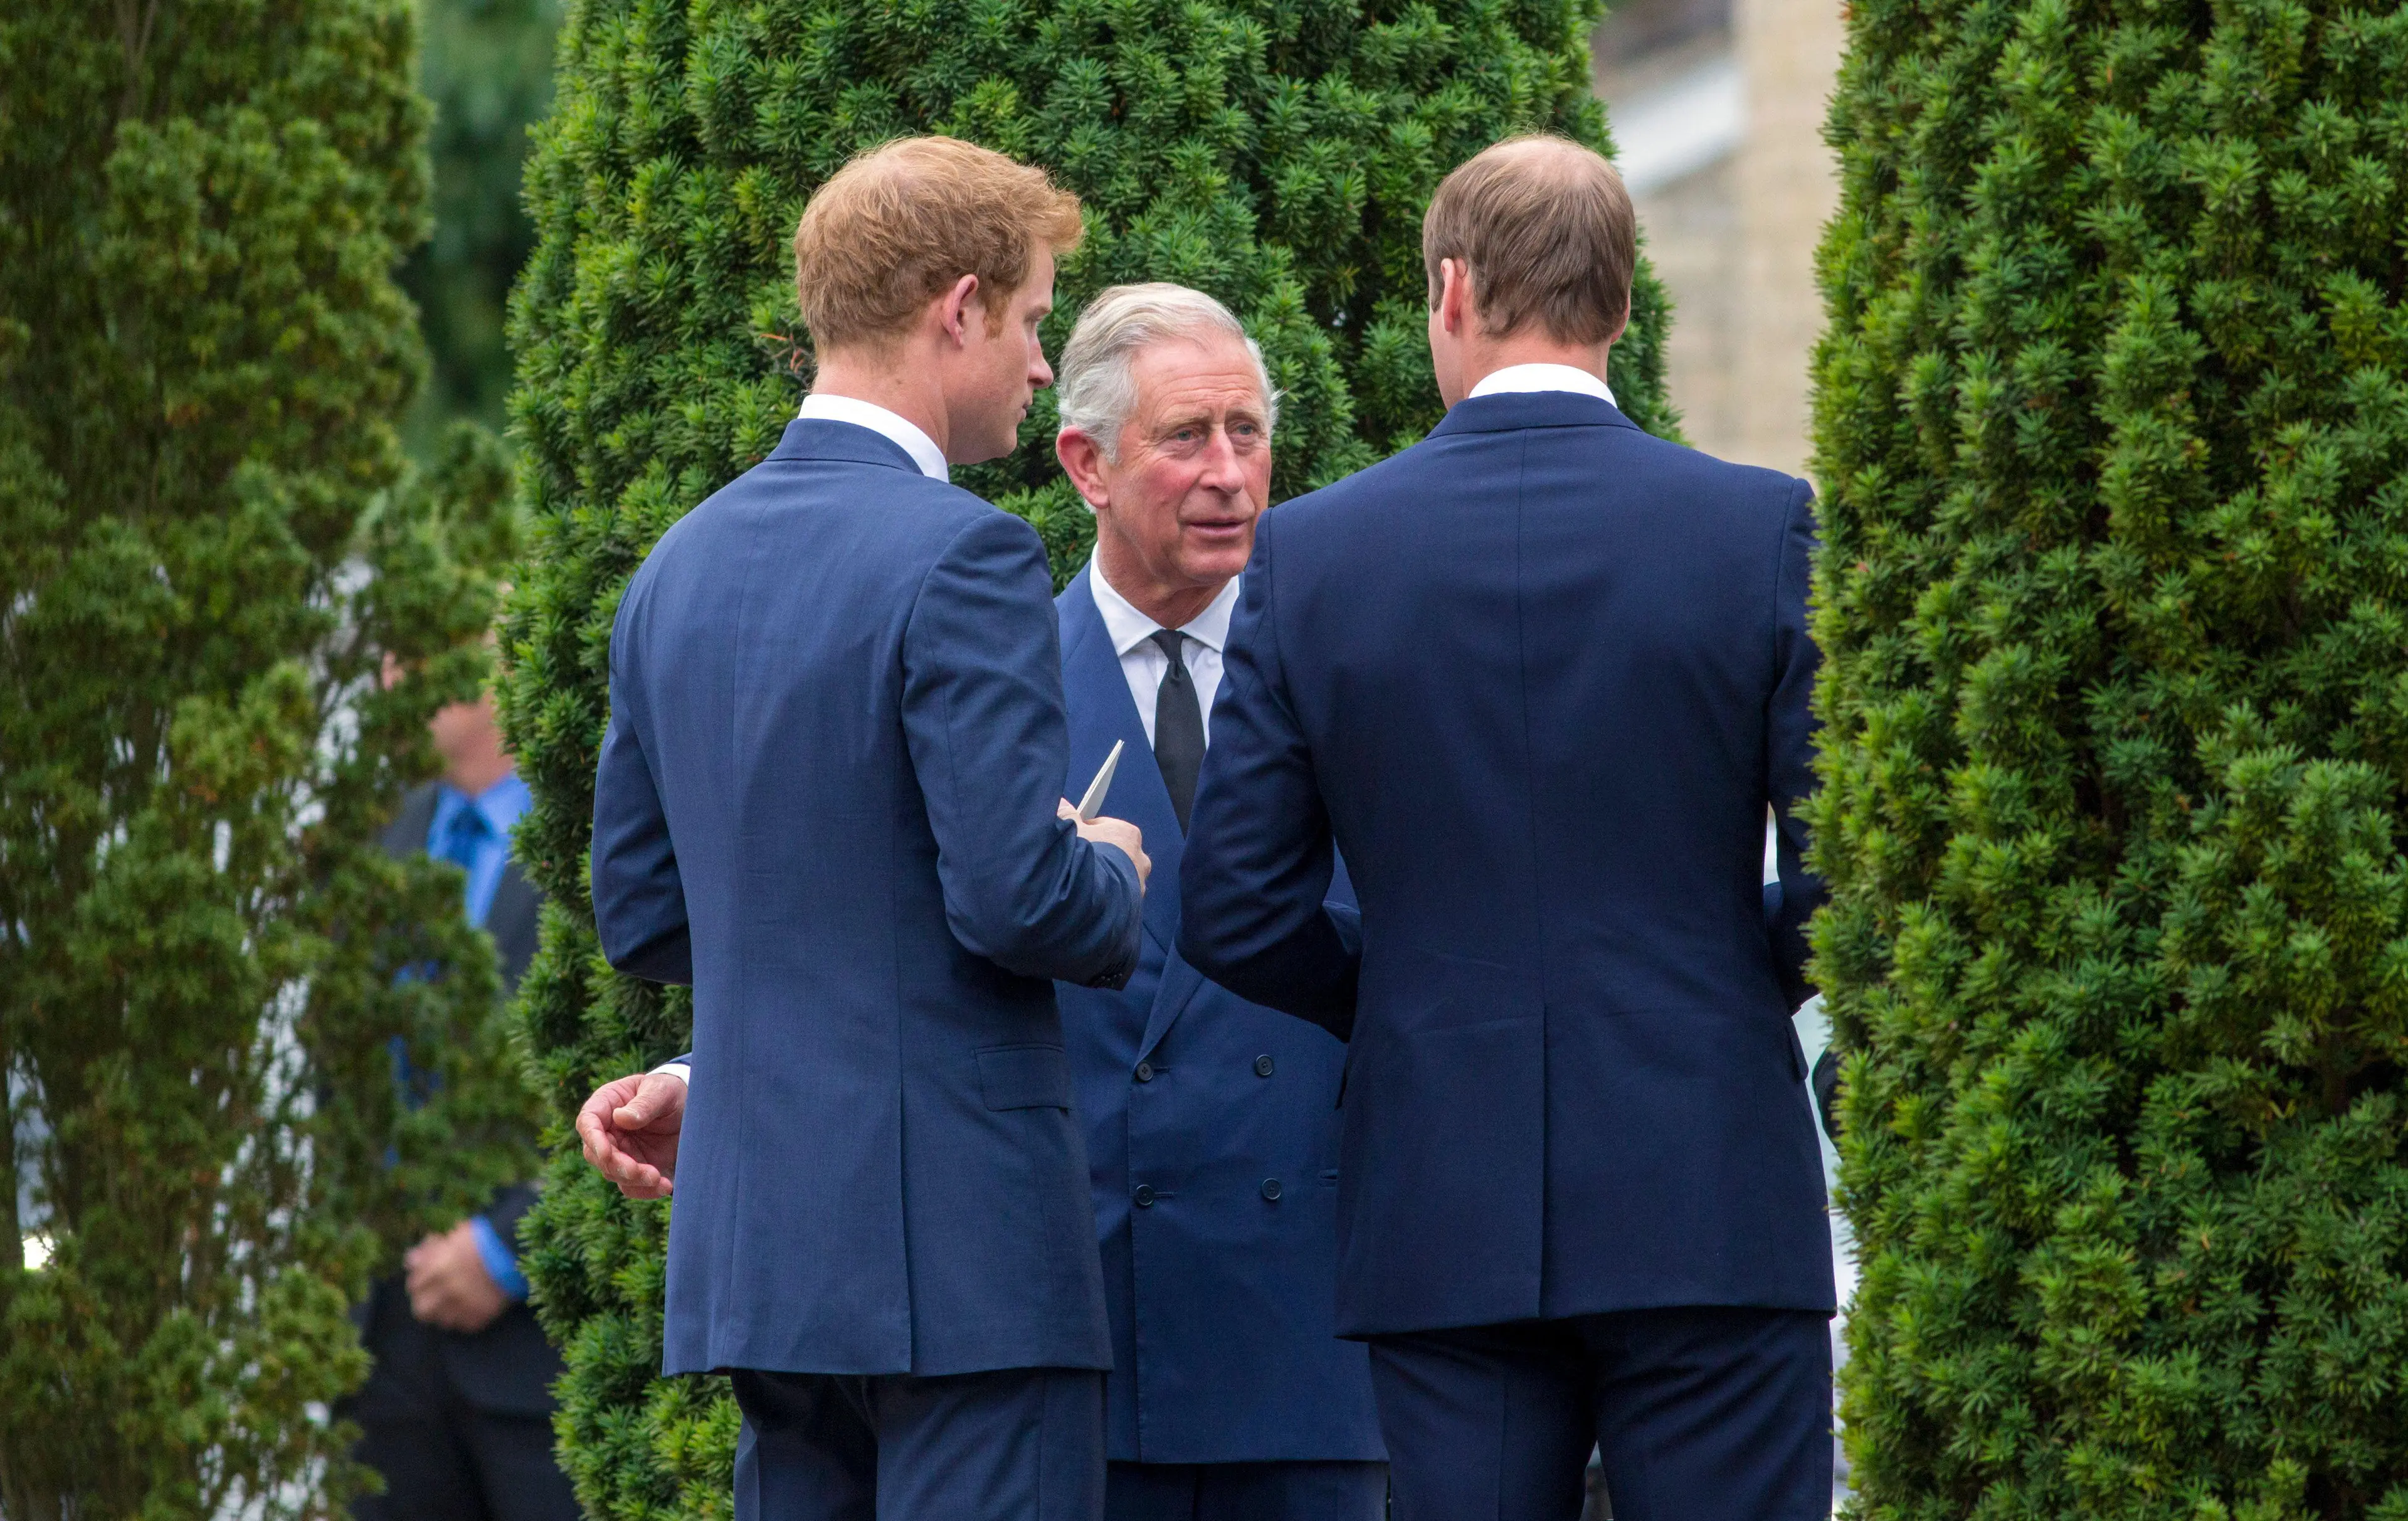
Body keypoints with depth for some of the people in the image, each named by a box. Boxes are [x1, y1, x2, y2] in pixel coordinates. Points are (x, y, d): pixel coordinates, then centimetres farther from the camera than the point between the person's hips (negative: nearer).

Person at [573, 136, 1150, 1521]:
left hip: (760, 1243, 8)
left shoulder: (683, 566, 12)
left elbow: (642, 912, 18)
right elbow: (1019, 899, -19)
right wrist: (1113, 883, 1)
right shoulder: (964, 560, -13)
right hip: (962, 1242, -8)